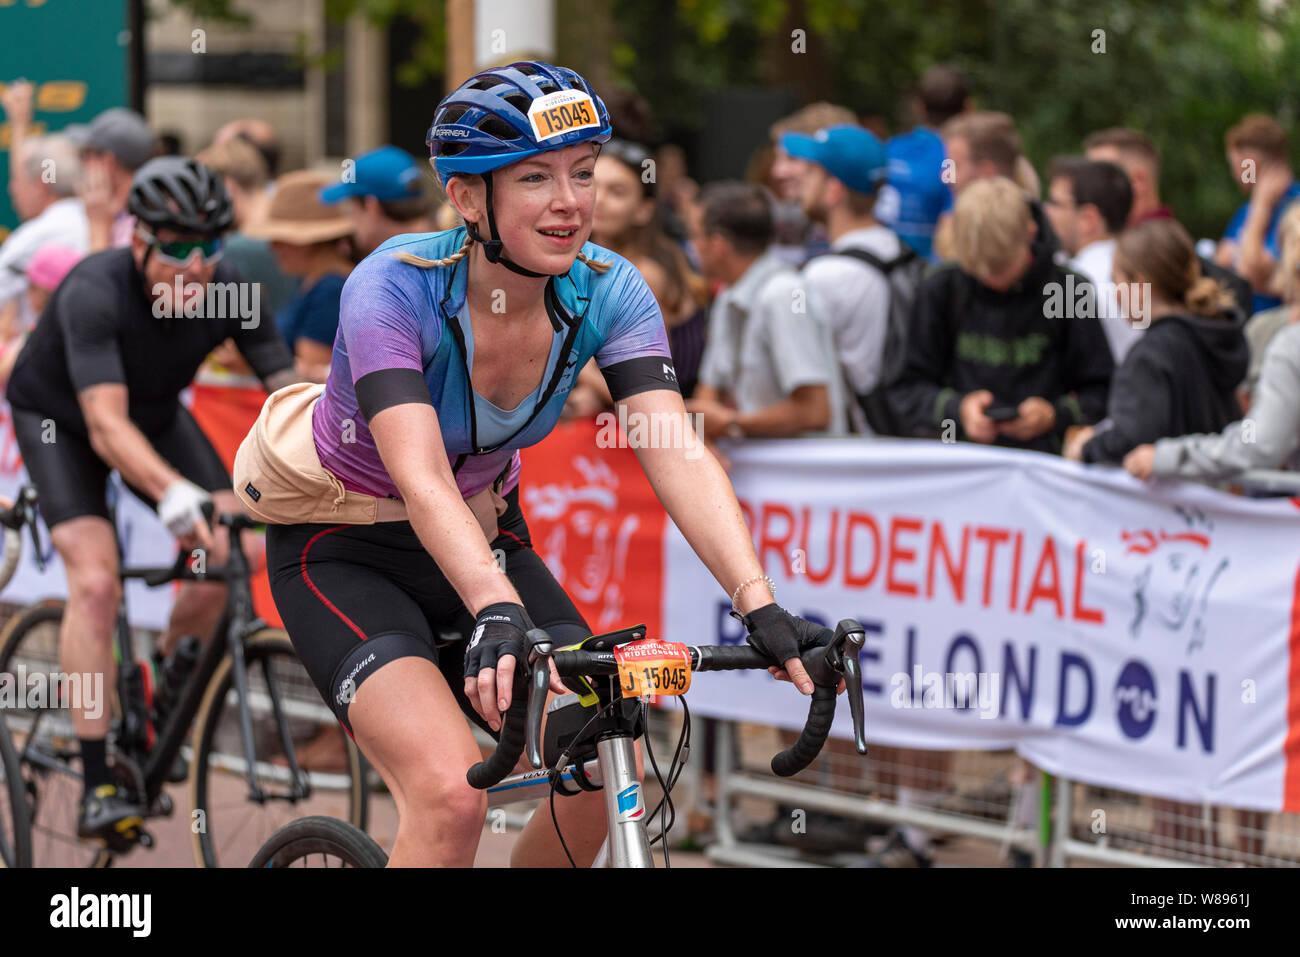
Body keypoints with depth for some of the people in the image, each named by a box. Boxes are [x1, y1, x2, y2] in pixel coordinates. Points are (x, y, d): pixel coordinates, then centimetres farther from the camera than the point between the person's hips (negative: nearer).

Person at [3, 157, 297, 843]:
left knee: (226, 554, -14)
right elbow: (106, 426, -45)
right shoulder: (95, 292, -37)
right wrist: (173, 494, -62)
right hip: (58, 419, -4)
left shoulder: (228, 294, -24)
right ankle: (96, 787, -19)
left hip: (155, 414, 5)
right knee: (95, 578, -23)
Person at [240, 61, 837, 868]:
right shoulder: (395, 287, -28)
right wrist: (497, 612, -57)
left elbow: (680, 455, -26)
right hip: (344, 550, -5)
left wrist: (759, 602, -41)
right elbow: (420, 477, -41)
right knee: (452, 794, -26)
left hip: (482, 534, 5)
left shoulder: (608, 292, -15)